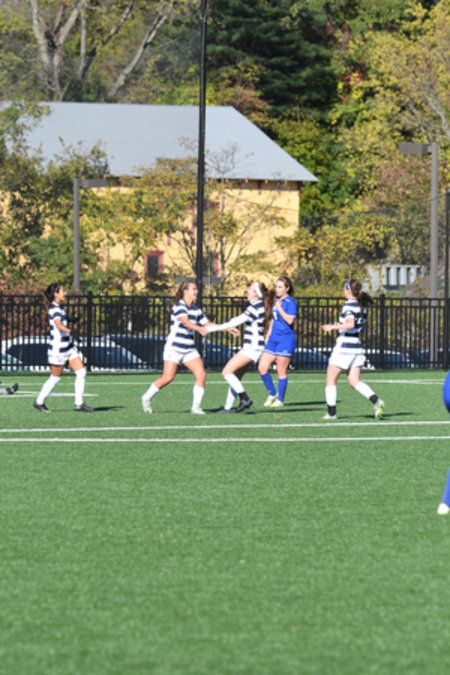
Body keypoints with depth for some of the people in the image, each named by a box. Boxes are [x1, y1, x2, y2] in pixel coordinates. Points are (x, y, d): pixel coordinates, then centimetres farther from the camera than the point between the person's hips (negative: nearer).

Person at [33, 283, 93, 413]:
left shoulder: (59, 308, 13)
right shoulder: (54, 309, -17)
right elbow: (58, 324, -36)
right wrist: (70, 331, -51)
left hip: (68, 347, 9)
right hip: (58, 349, -9)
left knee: (81, 372, -1)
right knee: (55, 377, 3)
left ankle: (79, 404, 2)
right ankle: (39, 401, 19)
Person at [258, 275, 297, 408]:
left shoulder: (290, 302, -9)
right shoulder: (277, 301, 15)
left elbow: (290, 320, -20)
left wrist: (280, 308, -20)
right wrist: (268, 336, 22)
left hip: (286, 339, -8)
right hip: (273, 339, 8)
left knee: (281, 371, -2)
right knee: (262, 368, 2)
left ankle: (280, 400, 8)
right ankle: (272, 394, 17)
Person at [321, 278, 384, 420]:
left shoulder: (349, 305, -13)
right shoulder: (362, 306, 12)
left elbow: (350, 324, -27)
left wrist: (333, 327, -21)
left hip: (344, 346, -7)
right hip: (357, 346, 7)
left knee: (331, 379, 6)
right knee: (354, 381, 5)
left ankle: (331, 412, 6)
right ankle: (375, 400, -17)